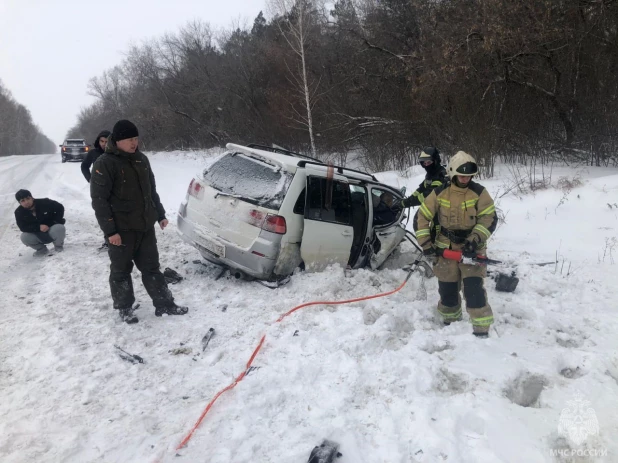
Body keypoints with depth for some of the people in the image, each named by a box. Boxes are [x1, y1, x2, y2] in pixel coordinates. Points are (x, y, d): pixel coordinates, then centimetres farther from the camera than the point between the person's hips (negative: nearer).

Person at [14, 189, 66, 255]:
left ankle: (58, 246, -1)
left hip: (51, 232, -2)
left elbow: (60, 207, -2)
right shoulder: (19, 212, -9)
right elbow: (23, 227, -16)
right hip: (38, 237, 2)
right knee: (24, 237, -27)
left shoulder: (44, 203, -16)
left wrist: (55, 222, -10)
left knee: (59, 228, -35)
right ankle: (41, 249, 3)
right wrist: (39, 227, -30)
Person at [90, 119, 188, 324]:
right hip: (121, 229, -6)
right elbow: (99, 200, -14)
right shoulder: (104, 164, -12)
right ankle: (125, 308, 24)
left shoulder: (141, 159, 9)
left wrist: (160, 214, 16)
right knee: (121, 271, 9)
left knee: (151, 267, 13)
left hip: (145, 225, 6)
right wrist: (110, 230, -18)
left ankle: (164, 304, 20)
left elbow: (151, 190, 19)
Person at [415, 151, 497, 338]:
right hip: (446, 248, 2)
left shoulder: (479, 192, -8)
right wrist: (425, 243, -5)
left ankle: (481, 329, -2)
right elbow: (423, 217, 1)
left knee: (473, 287, -12)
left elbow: (490, 219, -10)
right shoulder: (439, 193, -5)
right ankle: (450, 322, 32)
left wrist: (475, 240, -22)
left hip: (471, 248, -2)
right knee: (447, 288, 10)